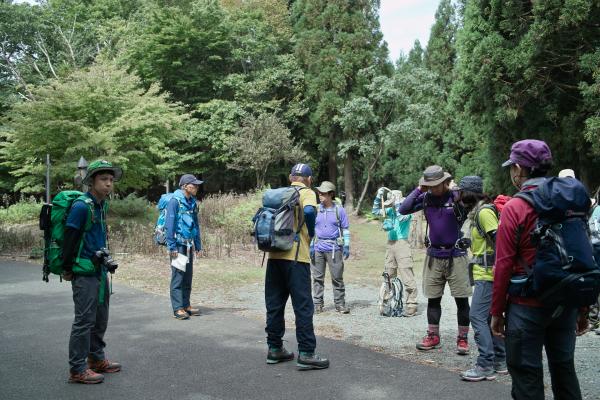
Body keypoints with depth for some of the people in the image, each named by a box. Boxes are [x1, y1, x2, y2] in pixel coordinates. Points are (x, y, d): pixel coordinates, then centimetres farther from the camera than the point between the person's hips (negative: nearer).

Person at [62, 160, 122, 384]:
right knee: (84, 320, -4)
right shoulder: (81, 206, -17)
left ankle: (97, 359, 31)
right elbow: (70, 238, -17)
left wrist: (105, 264, 17)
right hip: (84, 272, -9)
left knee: (101, 318, 17)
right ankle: (77, 370, 5)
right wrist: (67, 270, -13)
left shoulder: (103, 205, 10)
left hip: (100, 270, 9)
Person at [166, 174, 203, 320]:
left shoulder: (193, 203, 12)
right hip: (178, 244, -7)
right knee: (178, 276, -5)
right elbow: (169, 225, -14)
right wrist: (172, 247, -16)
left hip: (189, 245, 7)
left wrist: (198, 245, 14)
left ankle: (186, 305, 20)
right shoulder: (175, 201, -11)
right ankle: (178, 308, 0)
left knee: (188, 276, 11)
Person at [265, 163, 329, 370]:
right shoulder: (307, 193, -1)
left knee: (274, 304, 11)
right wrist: (311, 233, -6)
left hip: (274, 255, 6)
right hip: (295, 256, -6)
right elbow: (309, 212, -21)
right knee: (303, 306, -2)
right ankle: (306, 354, -2)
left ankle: (274, 349, 18)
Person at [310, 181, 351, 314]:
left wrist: (346, 246, 1)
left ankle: (340, 304, 9)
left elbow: (345, 229, 7)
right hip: (318, 248, 2)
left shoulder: (339, 210, 3)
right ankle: (317, 304, 13)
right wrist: (310, 245, 2)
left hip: (334, 248, -2)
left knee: (337, 277, 1)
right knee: (318, 278, 5)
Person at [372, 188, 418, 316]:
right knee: (389, 275, 13)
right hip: (390, 244, 7)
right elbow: (375, 211, 16)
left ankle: (412, 305, -7)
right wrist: (378, 197, 5)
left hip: (401, 243, -7)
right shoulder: (390, 210, 11)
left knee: (406, 275, -10)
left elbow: (402, 218, -25)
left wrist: (397, 204, -15)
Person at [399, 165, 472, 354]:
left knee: (461, 299, 1)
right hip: (434, 255, 4)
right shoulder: (426, 198, 1)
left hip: (456, 255, -4)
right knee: (433, 298, 10)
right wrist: (418, 189, -8)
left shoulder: (457, 197, -10)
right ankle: (433, 336, 22)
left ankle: (463, 339, 14)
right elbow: (403, 209, -4)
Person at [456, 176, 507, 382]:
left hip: (487, 274, -11)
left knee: (478, 316, -10)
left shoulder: (484, 211, -14)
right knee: (489, 316, 15)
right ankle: (500, 361, 24)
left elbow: (498, 240, -20)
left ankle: (485, 366, -6)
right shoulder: (476, 212, 16)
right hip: (484, 272, 11)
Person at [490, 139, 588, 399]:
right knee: (564, 368, 19)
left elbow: (504, 264, -13)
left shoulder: (515, 208, -13)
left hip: (528, 305, -5)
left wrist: (497, 312, -4)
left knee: (526, 375, 6)